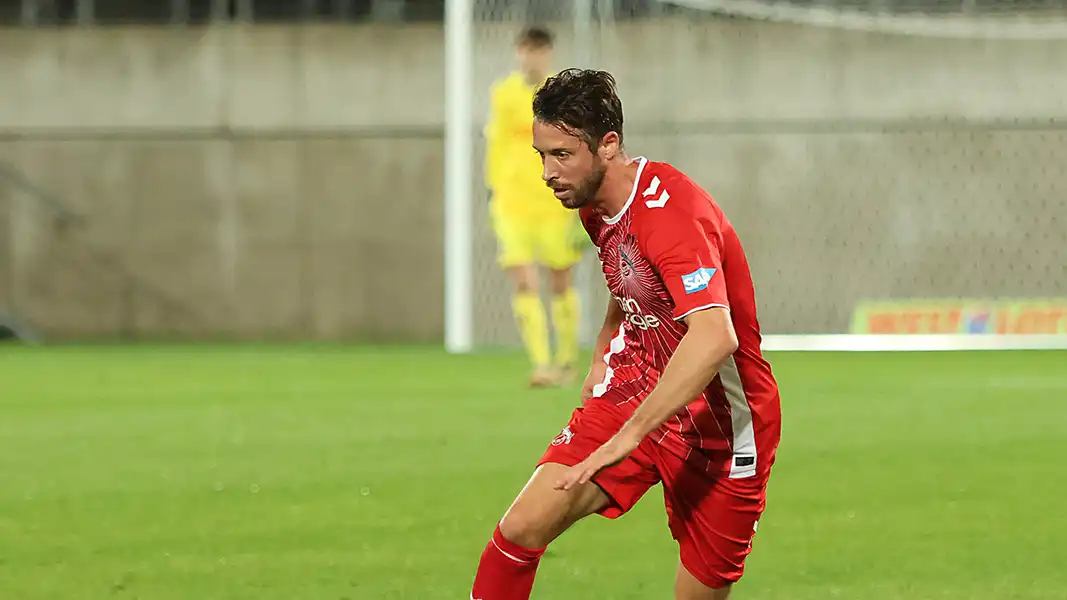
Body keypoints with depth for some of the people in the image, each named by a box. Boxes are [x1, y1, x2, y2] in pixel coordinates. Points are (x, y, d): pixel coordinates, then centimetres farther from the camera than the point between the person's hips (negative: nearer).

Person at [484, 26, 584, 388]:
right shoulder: (504, 94, 6)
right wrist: (493, 191, 16)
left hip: (556, 202, -1)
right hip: (513, 204, 1)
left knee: (562, 284, 8)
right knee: (524, 285, -10)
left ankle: (567, 361, 24)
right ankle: (541, 366, -13)